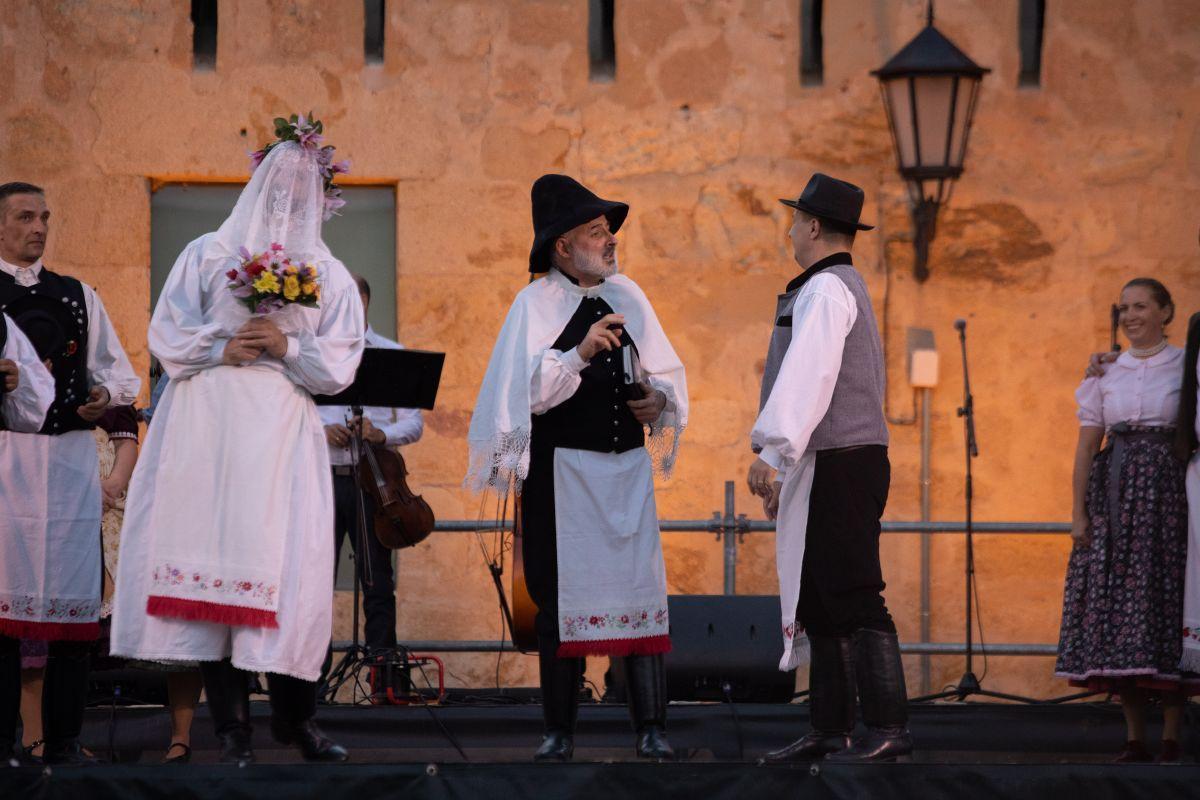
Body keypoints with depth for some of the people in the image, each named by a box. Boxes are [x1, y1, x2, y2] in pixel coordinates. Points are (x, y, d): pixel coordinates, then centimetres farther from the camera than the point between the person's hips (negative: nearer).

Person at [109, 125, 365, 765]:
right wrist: (222, 349, -8)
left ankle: (295, 716, 5)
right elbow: (167, 335, 6)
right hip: (208, 422, -1)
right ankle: (230, 724, -5)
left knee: (288, 562, -6)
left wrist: (289, 347, -8)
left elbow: (340, 364, 7)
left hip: (284, 428, 1)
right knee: (214, 550, -7)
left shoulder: (329, 275, 14)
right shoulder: (206, 255, 11)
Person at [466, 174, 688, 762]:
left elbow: (668, 372, 18)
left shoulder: (626, 296, 11)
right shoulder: (537, 303, -3)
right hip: (563, 469, -4)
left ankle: (651, 729, -2)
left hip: (628, 467, 4)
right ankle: (559, 731, 7)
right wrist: (580, 353, -24)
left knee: (640, 590, -3)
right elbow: (525, 389, -13)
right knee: (563, 598, 0)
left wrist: (660, 400, -3)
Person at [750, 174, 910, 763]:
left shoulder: (825, 289, -11)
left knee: (853, 598, -12)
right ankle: (830, 731, 14)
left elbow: (808, 377, -23)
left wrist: (771, 451, -29)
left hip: (837, 466, -10)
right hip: (825, 467, 10)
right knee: (816, 601, 11)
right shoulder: (843, 287, 22)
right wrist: (787, 467, 25)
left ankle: (888, 730, -15)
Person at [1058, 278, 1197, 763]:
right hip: (1115, 495, 3)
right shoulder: (1106, 373, 11)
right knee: (1115, 603, -2)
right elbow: (1087, 445, 8)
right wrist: (1078, 511, 0)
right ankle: (1135, 738, 3)